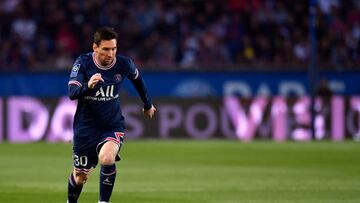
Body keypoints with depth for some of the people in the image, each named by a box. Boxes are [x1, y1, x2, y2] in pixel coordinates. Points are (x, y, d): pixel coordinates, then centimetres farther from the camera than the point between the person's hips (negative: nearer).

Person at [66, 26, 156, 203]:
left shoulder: (123, 64, -11)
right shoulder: (83, 63, -15)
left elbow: (137, 79, 12)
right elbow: (72, 93, -27)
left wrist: (148, 105, 25)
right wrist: (88, 86, -48)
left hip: (112, 125, 0)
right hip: (86, 127, 0)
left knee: (106, 158, -30)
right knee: (80, 176, 9)